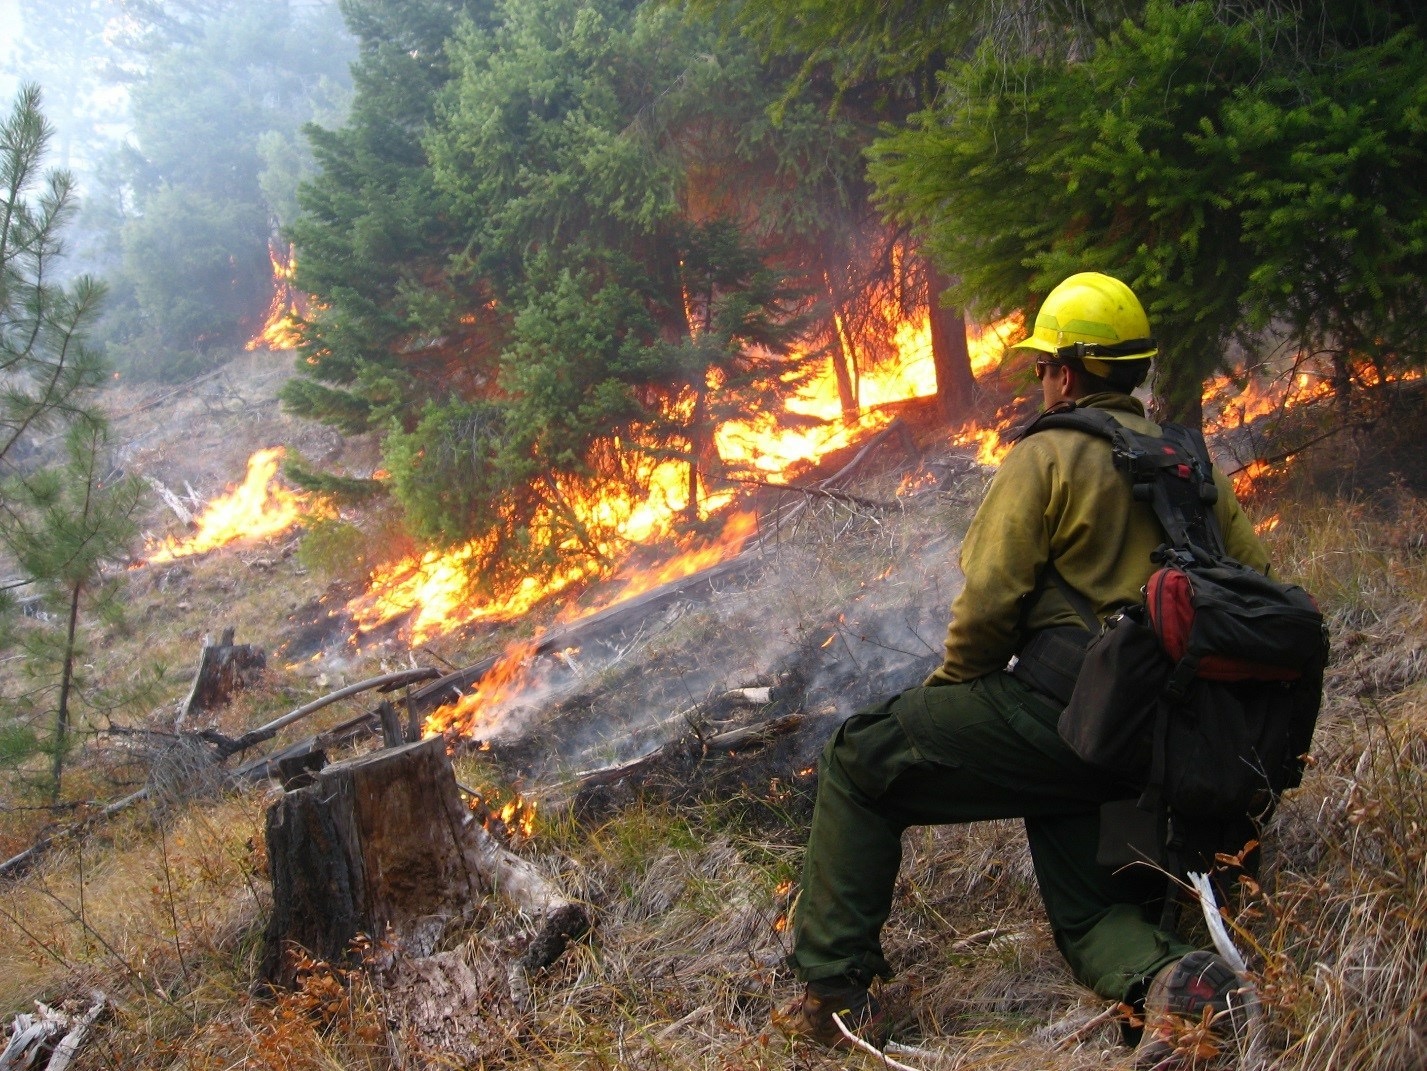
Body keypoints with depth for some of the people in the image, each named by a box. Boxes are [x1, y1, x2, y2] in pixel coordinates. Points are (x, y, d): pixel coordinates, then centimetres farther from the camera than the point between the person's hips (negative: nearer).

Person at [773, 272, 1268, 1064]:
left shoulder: (1047, 455, -4)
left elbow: (988, 603, -10)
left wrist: (947, 693, 7)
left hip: (1061, 708, -7)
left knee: (860, 761, 7)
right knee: (1091, 915, 20)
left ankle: (834, 990, 3)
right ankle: (1171, 977, -14)